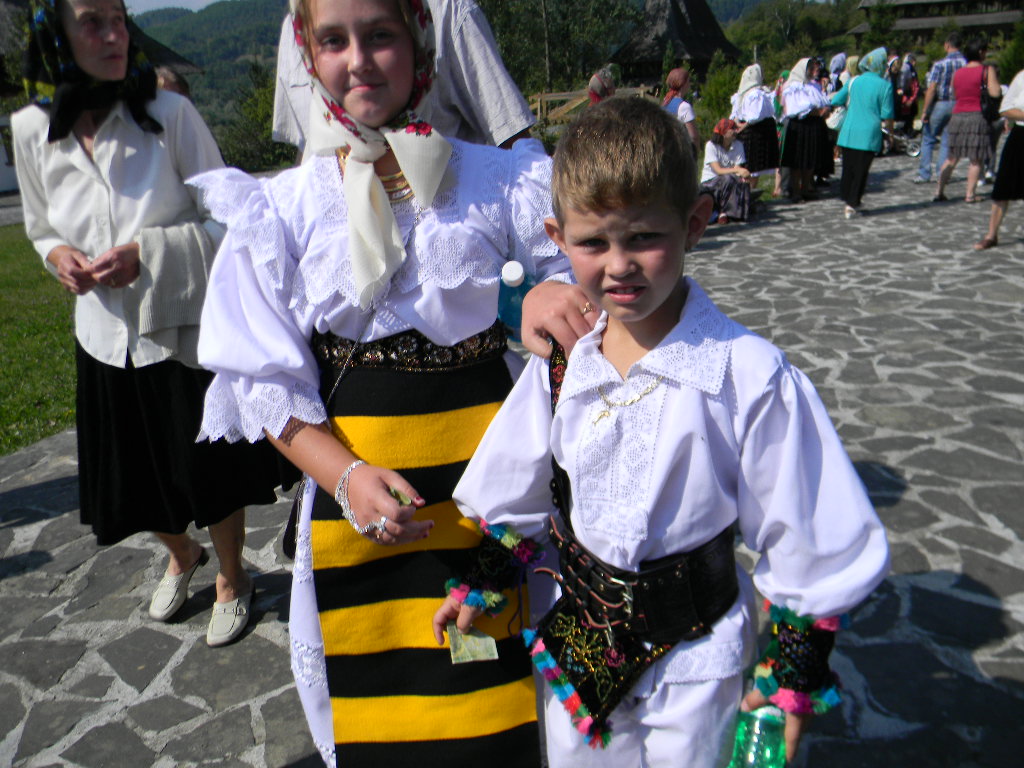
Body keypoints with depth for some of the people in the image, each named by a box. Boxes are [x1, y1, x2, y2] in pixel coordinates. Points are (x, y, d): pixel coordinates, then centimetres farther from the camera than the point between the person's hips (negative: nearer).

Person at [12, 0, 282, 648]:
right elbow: (42, 227, 14)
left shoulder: (169, 113, -12)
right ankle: (182, 557, 49)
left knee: (211, 472, 7)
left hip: (186, 328, -4)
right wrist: (59, 254, -9)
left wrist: (145, 253, -21)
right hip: (107, 336, 4)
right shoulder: (31, 130, -1)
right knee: (136, 478, 17)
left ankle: (232, 578, 36)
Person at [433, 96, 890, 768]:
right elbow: (514, 501, 6)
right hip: (575, 641, 4)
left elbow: (805, 547, -12)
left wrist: (793, 678, -6)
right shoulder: (561, 365, -8)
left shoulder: (751, 377, -21)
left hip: (694, 660, -3)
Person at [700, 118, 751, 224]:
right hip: (710, 182, -4)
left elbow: (738, 168, -7)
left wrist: (744, 174, -31)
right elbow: (718, 170, -22)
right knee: (728, 178, -34)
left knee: (744, 182, -27)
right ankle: (723, 211, -20)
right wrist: (736, 170, -37)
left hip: (729, 183, 4)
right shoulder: (711, 146, -12)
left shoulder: (738, 145, 2)